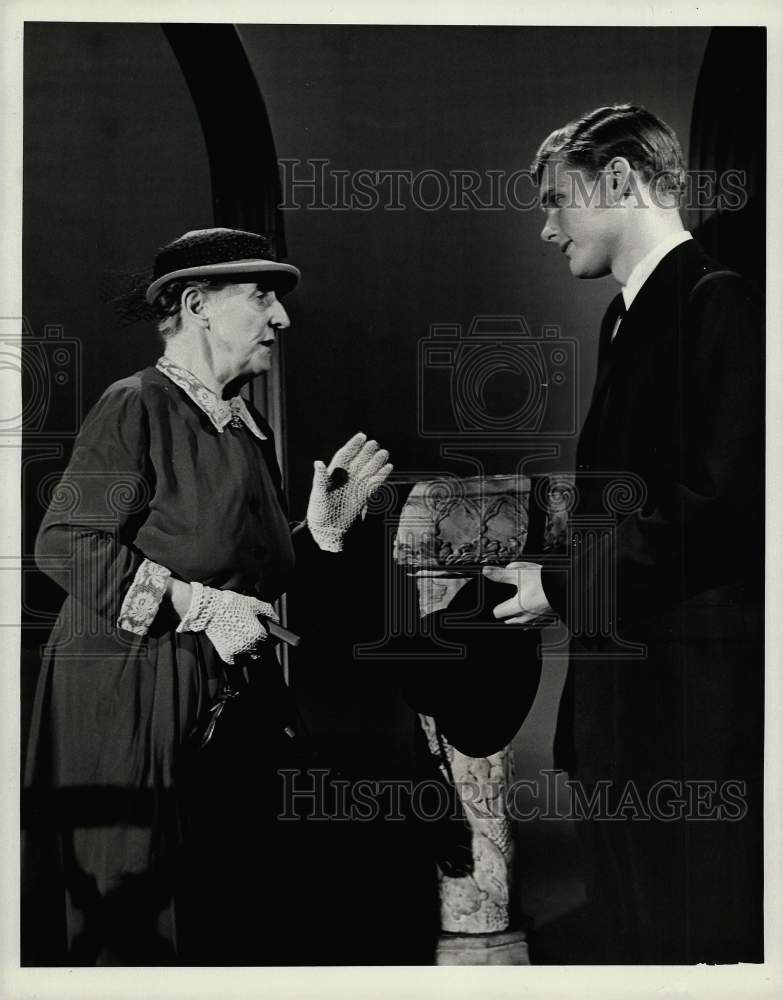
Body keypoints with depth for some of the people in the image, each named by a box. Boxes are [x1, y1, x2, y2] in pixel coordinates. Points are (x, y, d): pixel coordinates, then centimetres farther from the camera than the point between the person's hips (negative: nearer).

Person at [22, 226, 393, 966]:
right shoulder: (135, 407, -10)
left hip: (233, 711, 8)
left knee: (246, 920, 8)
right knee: (136, 929, -2)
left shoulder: (250, 429, 15)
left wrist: (324, 524, 4)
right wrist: (199, 607, -20)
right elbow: (64, 543, -17)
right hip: (133, 705, -7)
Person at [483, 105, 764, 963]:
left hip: (694, 706, -9)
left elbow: (721, 510, -19)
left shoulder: (720, 306, -12)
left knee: (704, 942, -1)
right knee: (632, 937, 16)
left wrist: (563, 588, -13)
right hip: (622, 703, 9)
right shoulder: (628, 317, 16)